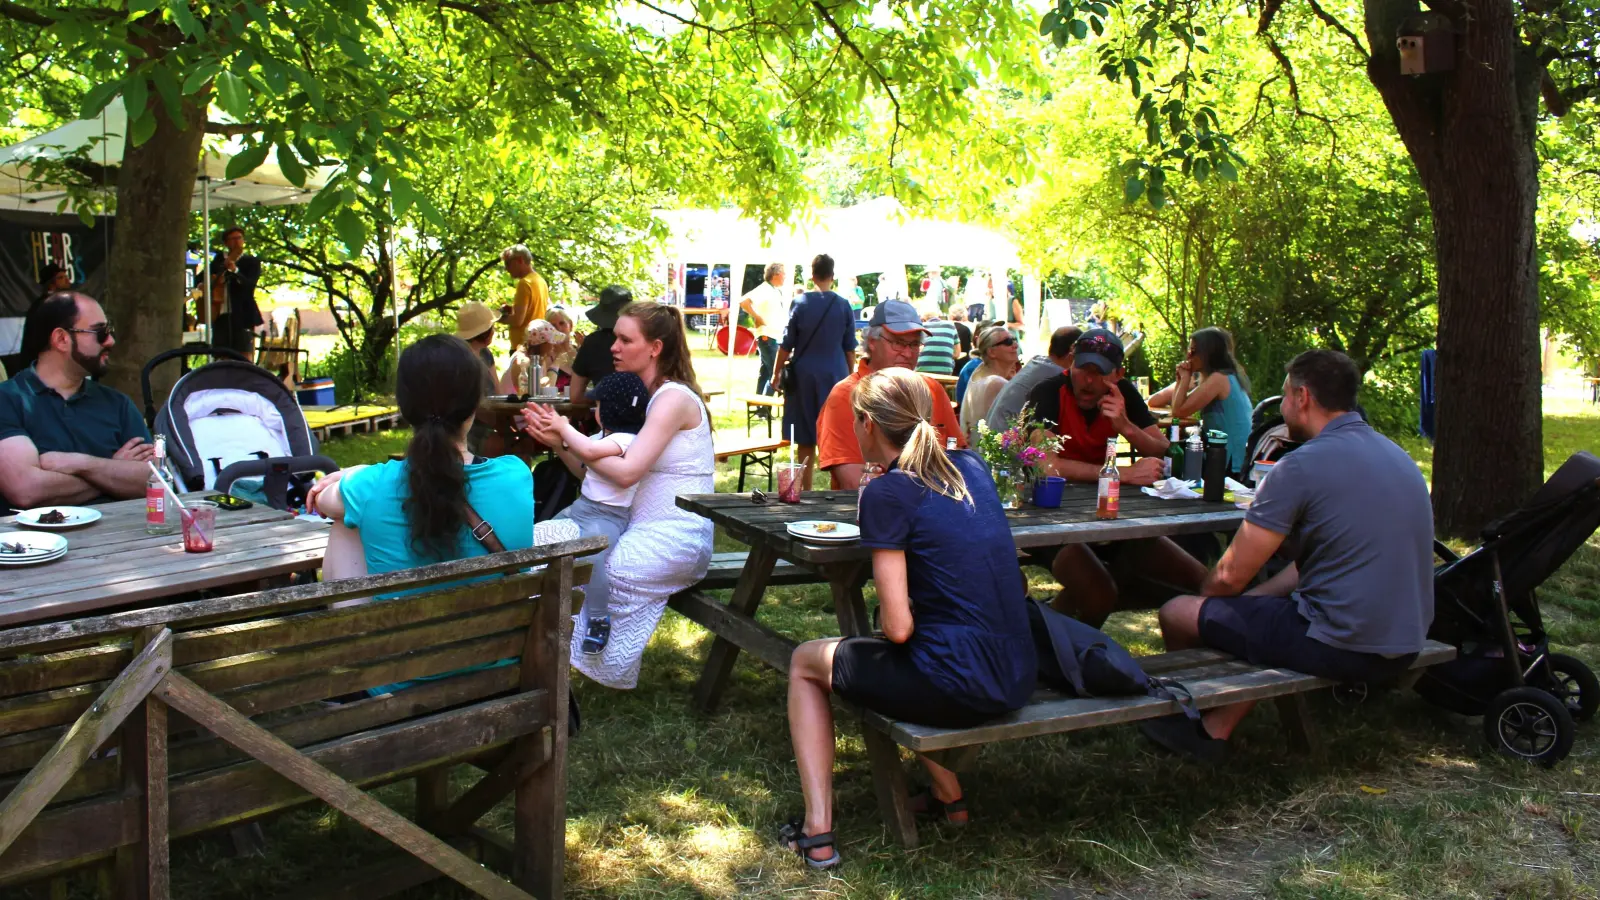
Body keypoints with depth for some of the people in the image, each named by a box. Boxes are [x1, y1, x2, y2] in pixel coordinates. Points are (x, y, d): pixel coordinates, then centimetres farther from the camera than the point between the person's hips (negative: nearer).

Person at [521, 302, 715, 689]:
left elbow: (626, 472, -23)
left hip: (676, 537, -8)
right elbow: (597, 473, 9)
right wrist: (558, 442, -7)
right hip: (642, 527, 8)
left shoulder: (674, 398, -13)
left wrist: (568, 432, -14)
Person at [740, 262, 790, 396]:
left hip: (778, 336, 9)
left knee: (766, 372, 12)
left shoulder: (781, 292, 13)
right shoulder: (764, 289, -13)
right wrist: (757, 317, -19)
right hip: (767, 336, -9)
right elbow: (743, 301, -25)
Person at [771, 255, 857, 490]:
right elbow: (850, 348, 4)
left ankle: (805, 490, 9)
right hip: (835, 375, 1)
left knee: (806, 438, 6)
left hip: (804, 374, -1)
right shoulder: (844, 305, -2)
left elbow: (787, 344, -2)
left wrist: (776, 372, 9)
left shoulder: (801, 303, -5)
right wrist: (850, 375, 16)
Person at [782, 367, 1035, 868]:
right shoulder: (971, 467, 7)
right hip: (1016, 681, 7)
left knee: (806, 661, 17)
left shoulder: (886, 494, -12)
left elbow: (897, 628, -15)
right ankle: (949, 796, 32)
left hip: (955, 688, -7)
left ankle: (817, 830, 11)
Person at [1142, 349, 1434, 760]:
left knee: (1177, 613, 5)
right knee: (1249, 606, 30)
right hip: (1405, 647, 9)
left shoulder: (1301, 467, -16)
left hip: (1341, 647, -9)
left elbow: (1231, 575, -11)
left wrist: (1201, 600, 12)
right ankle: (1214, 729, 27)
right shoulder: (1396, 455, 12)